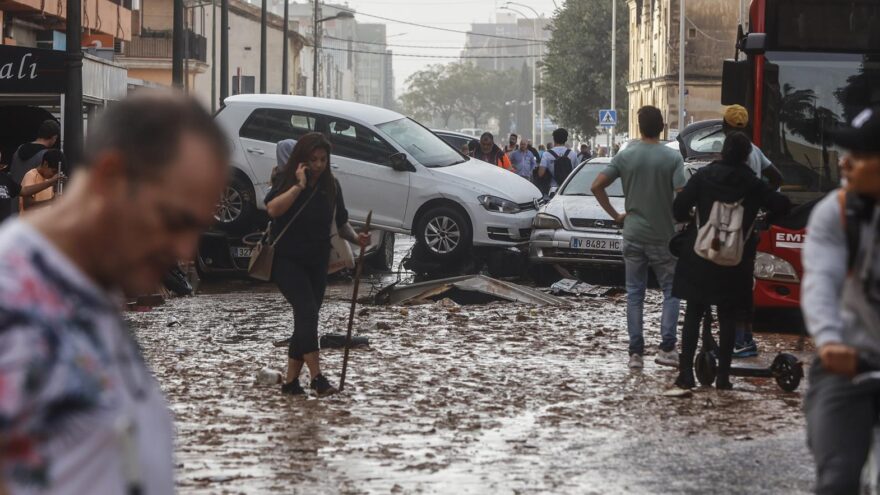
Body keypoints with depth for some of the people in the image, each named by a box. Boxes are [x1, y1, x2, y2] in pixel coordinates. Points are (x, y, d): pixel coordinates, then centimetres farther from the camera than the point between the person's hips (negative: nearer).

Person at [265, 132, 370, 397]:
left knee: (306, 320, 5)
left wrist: (356, 237, -7)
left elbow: (341, 222, 12)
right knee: (307, 311, -20)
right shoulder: (285, 179, -8)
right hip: (287, 260, -5)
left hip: (317, 263, 5)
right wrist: (299, 186, -26)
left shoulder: (330, 185, 4)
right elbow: (272, 209, -26)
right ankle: (317, 377, -26)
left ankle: (291, 380, 12)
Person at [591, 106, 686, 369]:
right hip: (663, 236, -2)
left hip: (633, 235, 2)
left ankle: (636, 352, 5)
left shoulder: (625, 156, -3)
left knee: (634, 294, 8)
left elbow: (597, 186, -5)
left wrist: (615, 214, 4)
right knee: (671, 291, 9)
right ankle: (667, 347, -3)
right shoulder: (673, 157, -9)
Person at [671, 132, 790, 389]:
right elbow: (782, 206, 0)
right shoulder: (753, 185, -4)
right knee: (727, 319, 7)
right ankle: (723, 376, 3)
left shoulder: (704, 176, -6)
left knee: (693, 315, 7)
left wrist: (689, 220, 13)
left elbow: (679, 208, -8)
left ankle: (686, 373, 3)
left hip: (699, 260, 0)